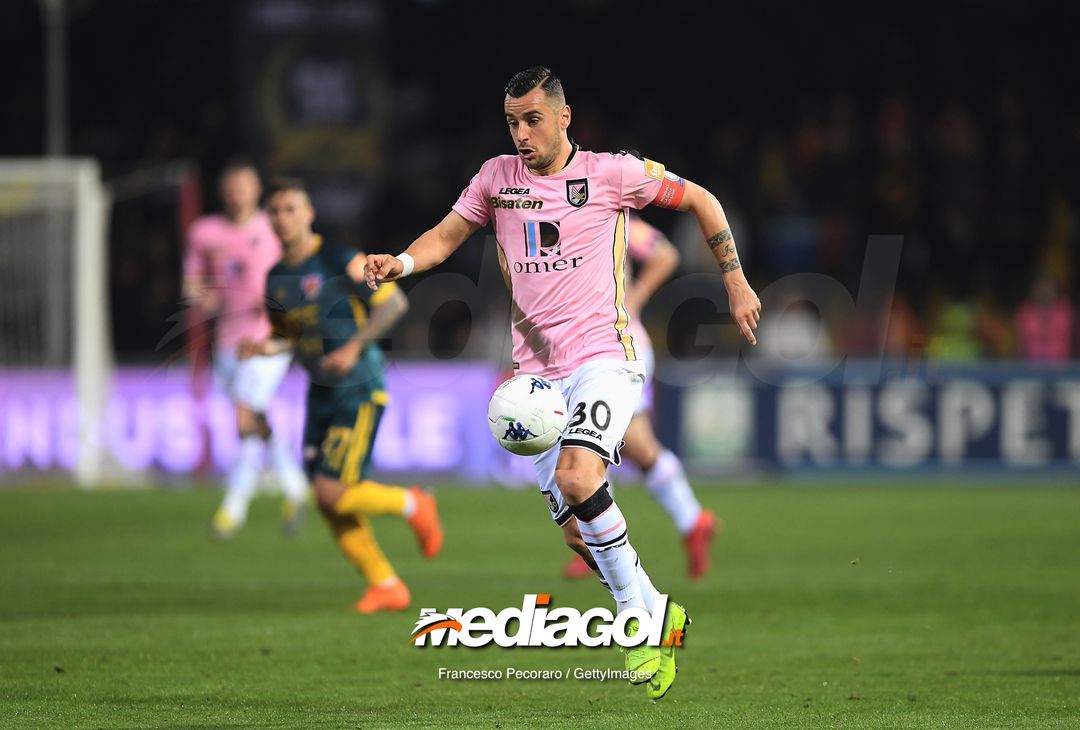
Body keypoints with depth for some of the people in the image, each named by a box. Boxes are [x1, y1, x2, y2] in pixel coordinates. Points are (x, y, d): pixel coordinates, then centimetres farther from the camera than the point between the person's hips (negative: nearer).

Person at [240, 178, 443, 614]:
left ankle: (412, 506, 10)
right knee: (328, 502, 1)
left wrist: (353, 347, -19)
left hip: (360, 392, -7)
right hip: (321, 394, 7)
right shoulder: (276, 279, 9)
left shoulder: (340, 262, -11)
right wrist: (269, 347, -1)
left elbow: (394, 303, -10)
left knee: (333, 492, -16)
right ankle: (386, 586, 12)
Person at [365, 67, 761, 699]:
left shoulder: (611, 172, -3)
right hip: (538, 374, 5)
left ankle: (637, 616, -15)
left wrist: (735, 281, 6)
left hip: (603, 358, -5)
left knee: (576, 478, -30)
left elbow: (701, 201, 8)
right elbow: (447, 235, 12)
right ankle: (660, 615, 23)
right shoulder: (497, 177, 8)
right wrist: (401, 262, -9)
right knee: (576, 529, 2)